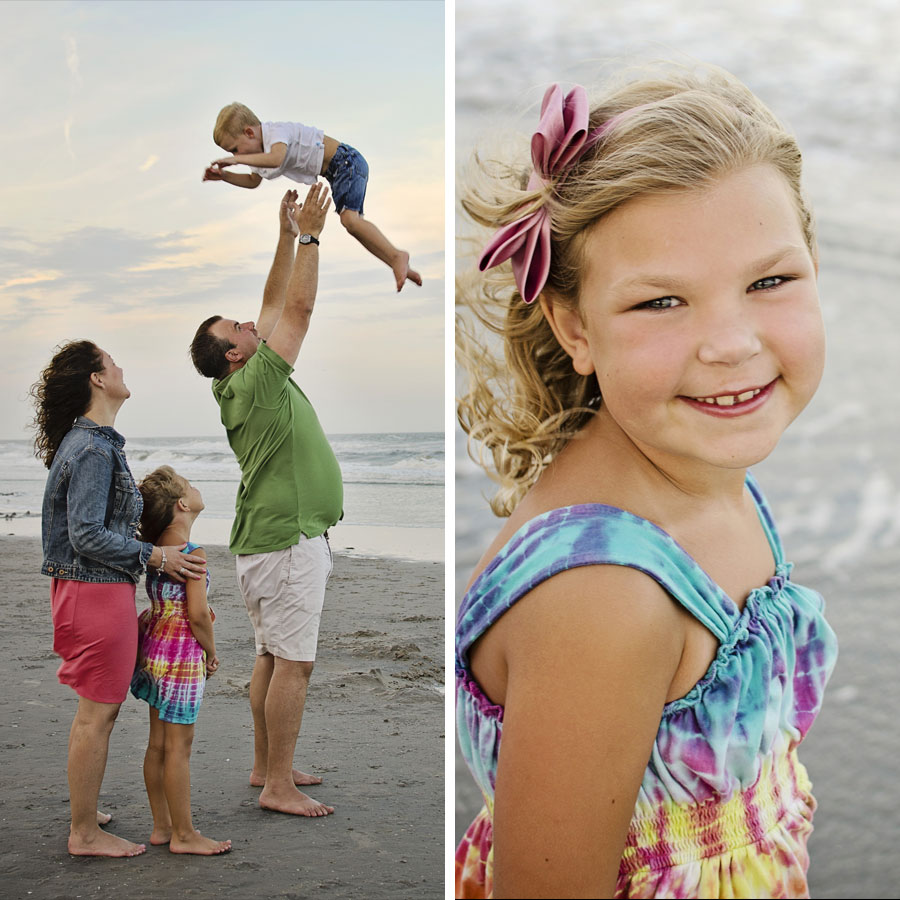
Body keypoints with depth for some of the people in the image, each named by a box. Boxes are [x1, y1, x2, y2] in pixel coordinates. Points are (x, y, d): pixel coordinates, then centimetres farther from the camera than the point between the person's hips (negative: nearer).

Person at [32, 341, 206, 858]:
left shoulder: (87, 441, 13)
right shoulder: (94, 449, -18)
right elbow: (87, 536, -21)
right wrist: (155, 556, -16)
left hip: (87, 587, 10)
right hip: (98, 590, -10)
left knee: (98, 709, 18)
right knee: (98, 713, -2)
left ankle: (84, 812, 30)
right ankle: (86, 834, 7)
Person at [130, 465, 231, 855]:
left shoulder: (156, 549, 6)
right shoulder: (193, 553, -18)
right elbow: (198, 614, -18)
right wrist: (211, 652, -6)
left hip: (156, 646, 8)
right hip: (183, 654, -8)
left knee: (158, 743, 14)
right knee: (179, 746, -1)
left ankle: (162, 826, 24)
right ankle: (183, 834, 7)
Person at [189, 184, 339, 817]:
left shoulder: (251, 382, 12)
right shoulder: (258, 381, -14)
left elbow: (277, 305, 17)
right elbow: (299, 307, -16)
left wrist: (288, 236, 14)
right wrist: (309, 235, -10)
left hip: (275, 536, 10)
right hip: (287, 539, -10)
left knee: (273, 657, 13)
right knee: (293, 662, -7)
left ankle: (267, 766, 21)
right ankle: (278, 785, -3)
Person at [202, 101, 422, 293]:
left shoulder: (276, 131, -20)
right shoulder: (262, 148, 11)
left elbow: (276, 159, -41)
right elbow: (253, 180, 24)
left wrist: (236, 160, -33)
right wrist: (224, 175, 8)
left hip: (347, 162, -11)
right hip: (337, 173, 11)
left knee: (349, 218, -26)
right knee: (353, 222, 11)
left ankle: (397, 256, -22)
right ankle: (399, 267, 15)